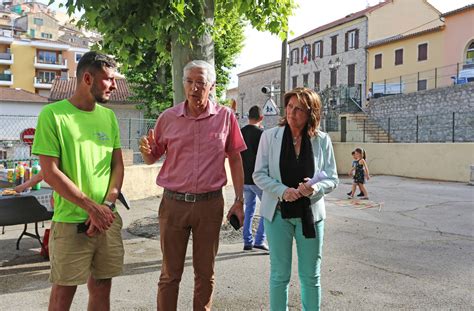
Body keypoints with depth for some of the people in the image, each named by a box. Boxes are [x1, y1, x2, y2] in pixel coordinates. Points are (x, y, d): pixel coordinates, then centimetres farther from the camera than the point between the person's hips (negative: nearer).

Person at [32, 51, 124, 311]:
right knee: (64, 290, 8)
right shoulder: (52, 114, -8)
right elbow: (50, 173, -12)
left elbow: (118, 165, 7)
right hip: (70, 221, -4)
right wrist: (92, 207, -13)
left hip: (109, 219, 5)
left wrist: (107, 205, -7)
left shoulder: (108, 116, 8)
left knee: (102, 286, 13)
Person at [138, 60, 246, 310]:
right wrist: (146, 152, -14)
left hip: (210, 204, 0)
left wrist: (239, 201, 1)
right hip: (174, 203, 0)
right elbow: (152, 158, 10)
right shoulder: (168, 118, 0)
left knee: (206, 273, 14)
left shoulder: (225, 116, -1)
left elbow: (235, 159, 5)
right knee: (170, 273, 10)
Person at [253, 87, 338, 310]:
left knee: (311, 276, 11)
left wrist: (315, 188, -20)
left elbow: (332, 178, 2)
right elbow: (259, 174, -3)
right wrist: (282, 191, -19)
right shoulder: (270, 136, -3)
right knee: (279, 275, 9)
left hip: (310, 213, 1)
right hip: (278, 212, 0)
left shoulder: (322, 140, -1)